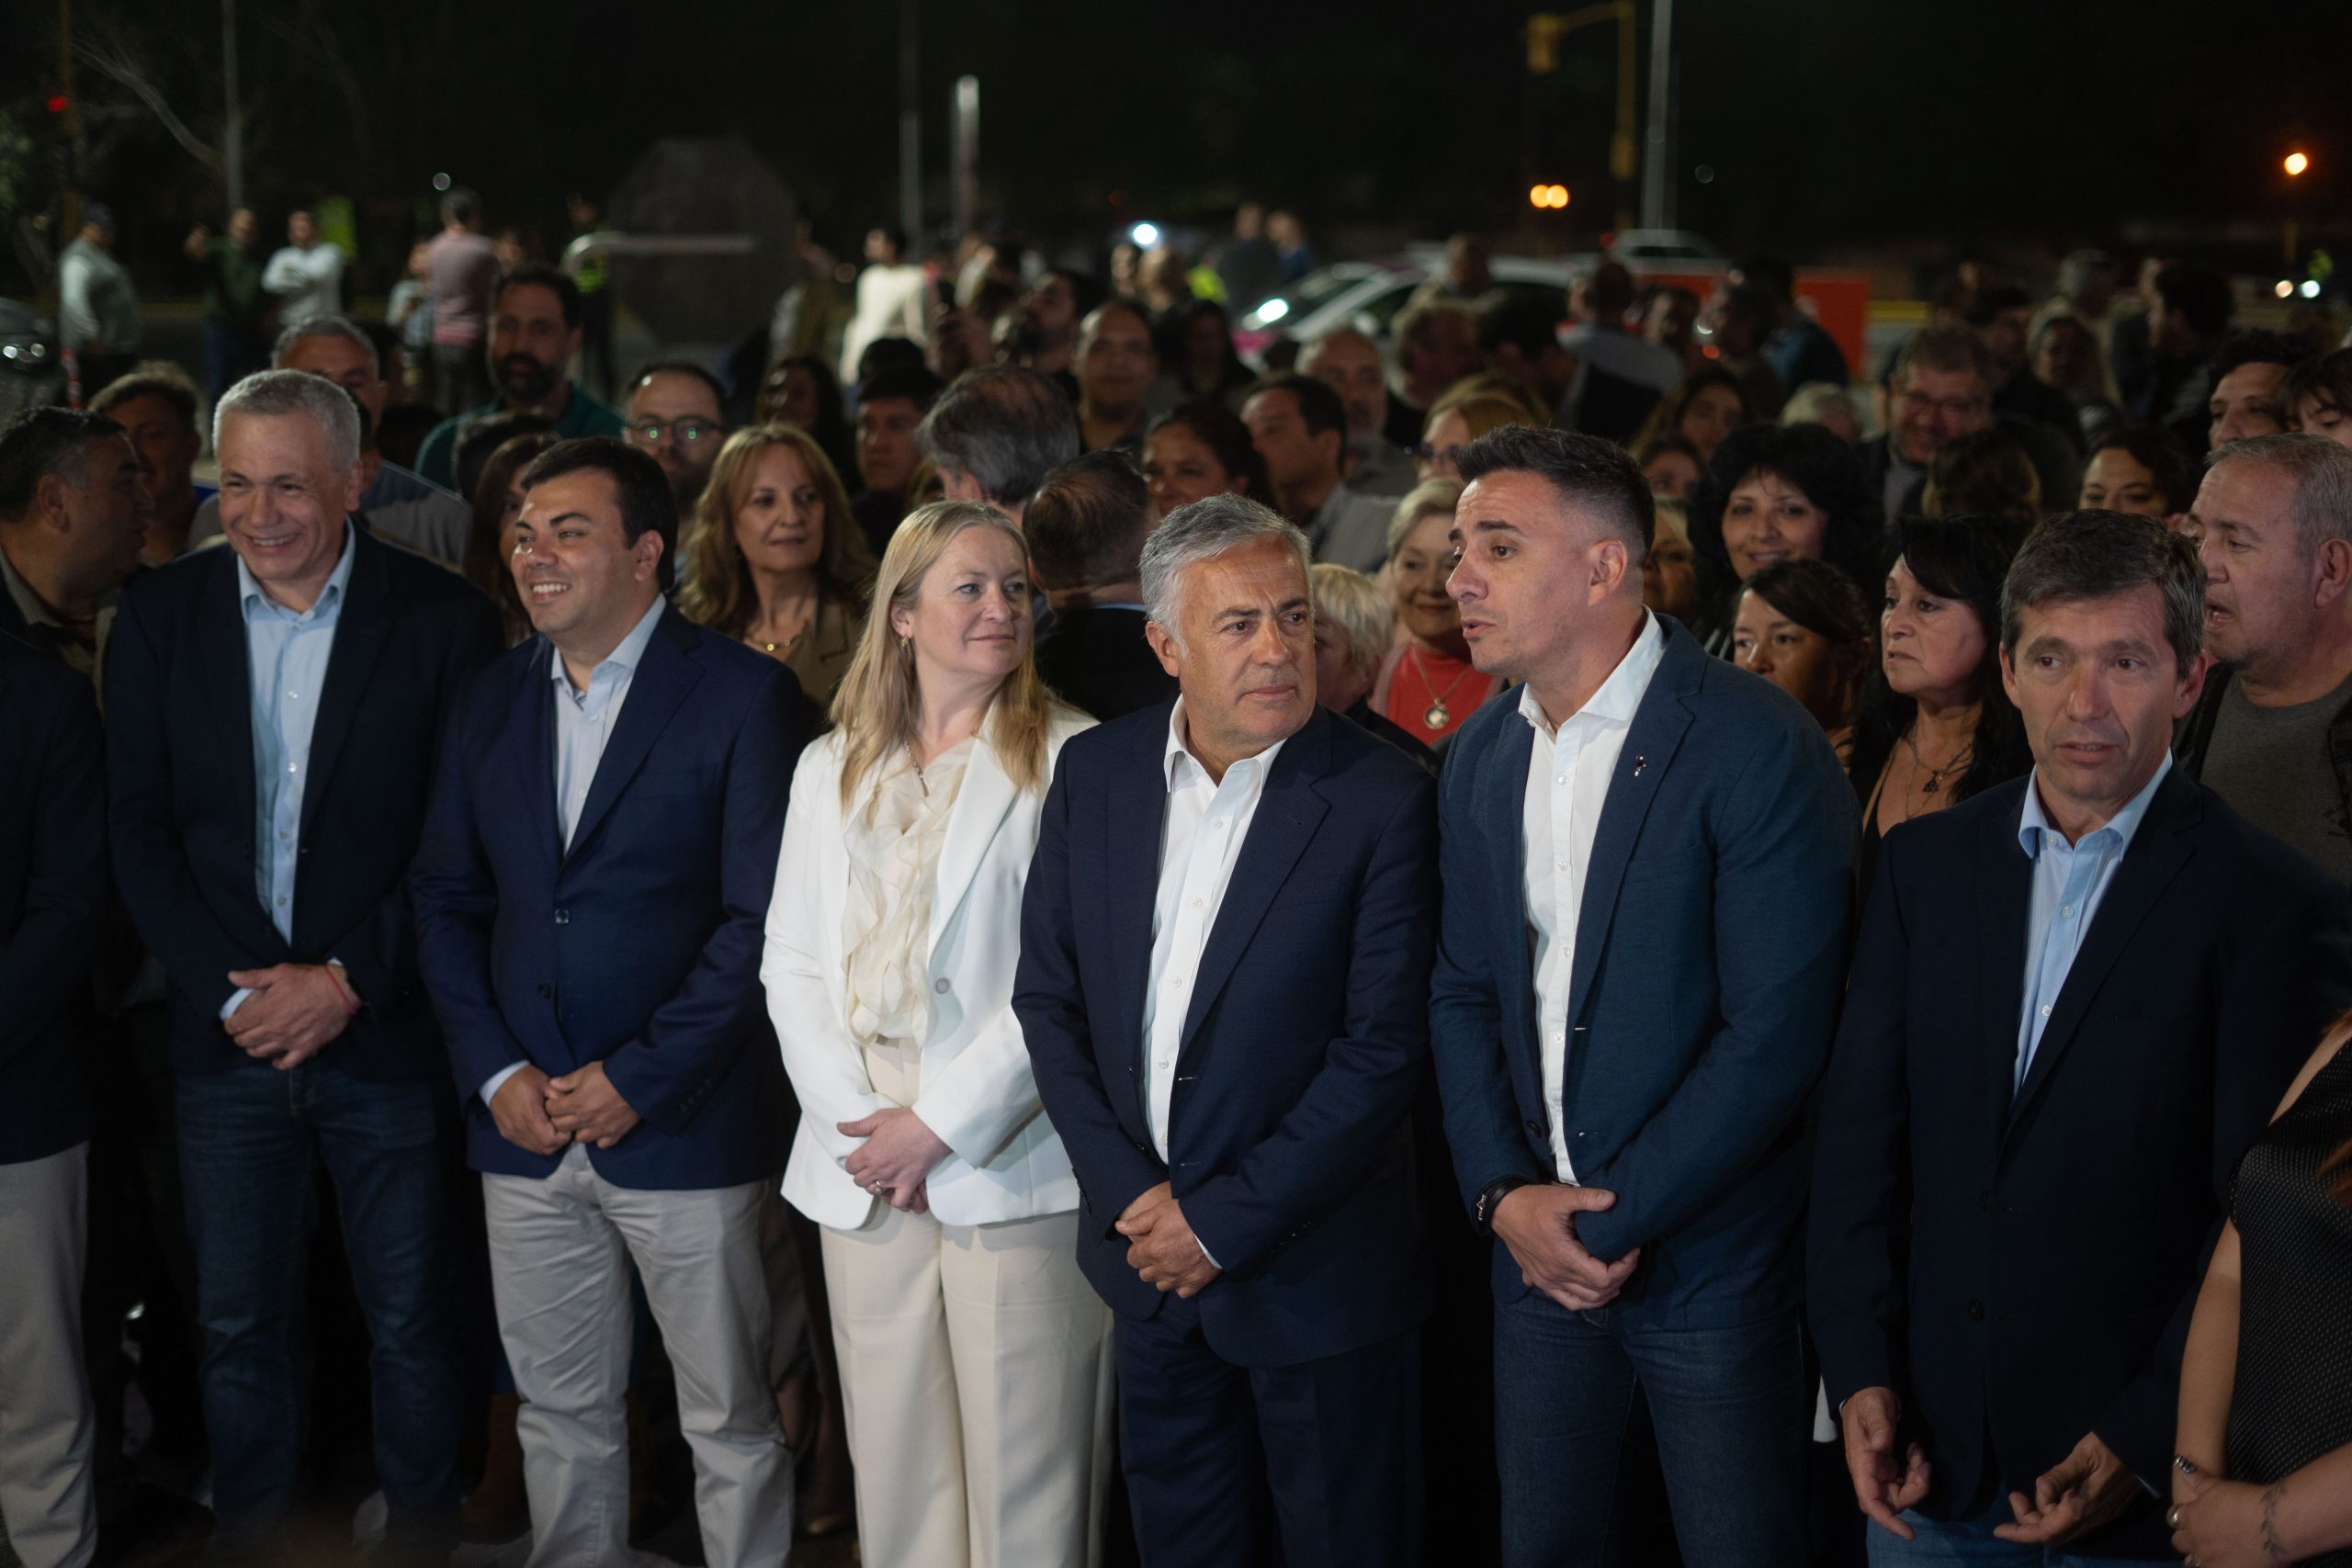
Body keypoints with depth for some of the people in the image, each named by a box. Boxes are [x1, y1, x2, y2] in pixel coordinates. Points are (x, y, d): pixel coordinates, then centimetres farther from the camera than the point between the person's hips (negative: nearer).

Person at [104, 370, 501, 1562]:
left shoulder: (442, 618, -4)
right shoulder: (159, 617, 3)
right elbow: (139, 833, 1)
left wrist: (347, 981, -13)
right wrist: (234, 991, -10)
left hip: (385, 1029, -2)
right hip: (227, 1037, 2)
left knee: (409, 1318, 8)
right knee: (237, 1323, 10)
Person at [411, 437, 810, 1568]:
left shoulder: (744, 697, -7)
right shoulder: (491, 701, 10)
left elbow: (762, 916, -12)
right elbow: (446, 900, 11)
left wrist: (638, 1079, -15)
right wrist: (494, 1071, -2)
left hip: (683, 1128, -5)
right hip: (524, 1126, 5)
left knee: (730, 1425, 5)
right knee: (560, 1413, 14)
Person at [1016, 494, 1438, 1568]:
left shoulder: (1381, 797, -14)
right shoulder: (1096, 774, 0)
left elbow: (1384, 1048, -16)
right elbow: (1047, 997, 3)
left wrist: (1224, 1220, -16)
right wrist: (1133, 1193, -7)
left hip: (1312, 1268, -4)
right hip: (1150, 1256, 4)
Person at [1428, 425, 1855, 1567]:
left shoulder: (1759, 751, -16)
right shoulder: (1480, 757, 6)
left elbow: (1774, 1035, -18)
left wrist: (1615, 1222, -15)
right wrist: (1504, 1193, -4)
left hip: (1712, 1259, -6)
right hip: (1537, 1249, 6)